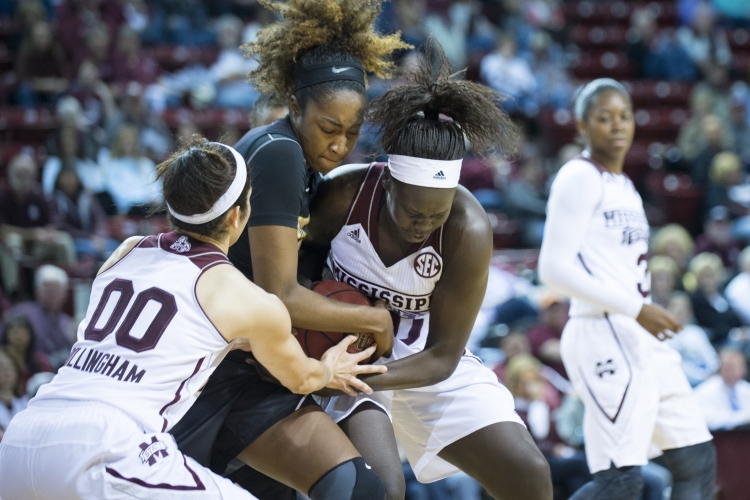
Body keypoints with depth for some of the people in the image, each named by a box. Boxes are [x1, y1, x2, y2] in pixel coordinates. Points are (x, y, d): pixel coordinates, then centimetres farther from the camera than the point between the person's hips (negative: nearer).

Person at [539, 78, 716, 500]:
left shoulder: (624, 185, 19)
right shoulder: (579, 177, -8)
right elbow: (554, 268, -17)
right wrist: (635, 308, -19)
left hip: (642, 339, 10)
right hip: (605, 337, -10)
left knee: (698, 462, 9)